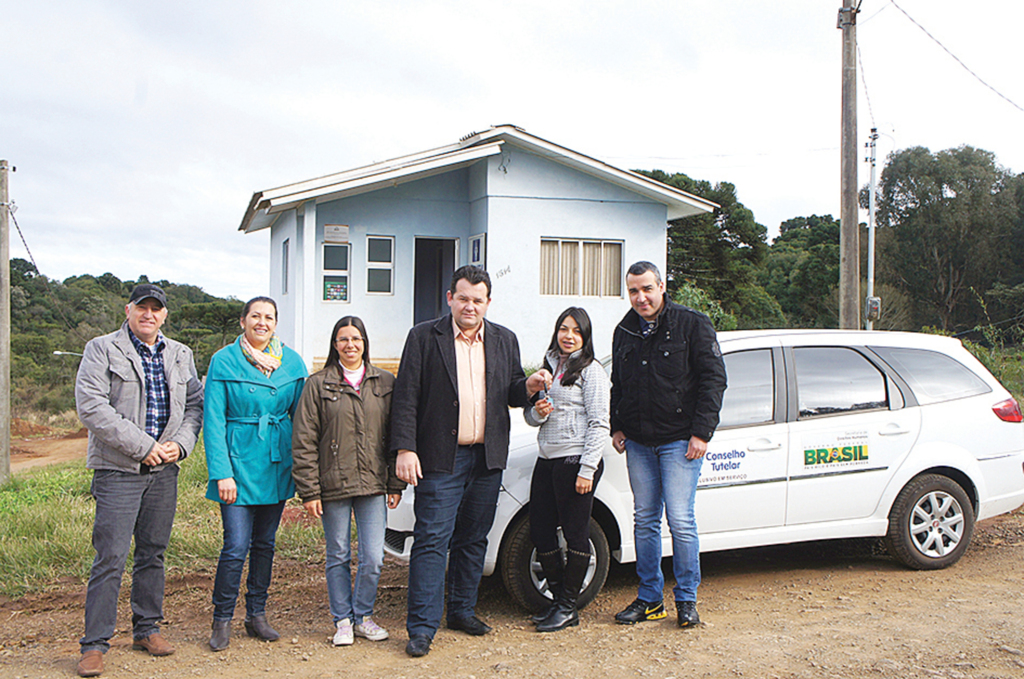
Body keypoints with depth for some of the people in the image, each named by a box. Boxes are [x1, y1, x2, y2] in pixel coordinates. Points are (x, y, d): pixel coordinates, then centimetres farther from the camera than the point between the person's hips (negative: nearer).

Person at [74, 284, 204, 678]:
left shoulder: (180, 355, 13)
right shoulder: (101, 350, -3)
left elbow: (194, 404, 15)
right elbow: (91, 407, -13)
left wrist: (181, 443, -4)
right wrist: (142, 446, -15)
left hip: (164, 470, 5)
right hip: (118, 471, -5)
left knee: (153, 553, 13)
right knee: (111, 557, -6)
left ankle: (147, 628, 26)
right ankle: (94, 644, 3)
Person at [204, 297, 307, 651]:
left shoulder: (291, 362, 6)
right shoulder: (224, 361, -4)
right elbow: (214, 421, -7)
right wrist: (221, 472, -14)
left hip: (276, 463, 4)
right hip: (238, 461, -4)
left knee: (265, 542, 12)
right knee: (236, 545, -7)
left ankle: (257, 615, 25)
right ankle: (222, 621, 10)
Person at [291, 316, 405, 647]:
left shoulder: (385, 383, 7)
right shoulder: (318, 385, 1)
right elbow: (303, 442, -1)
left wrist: (395, 484, 4)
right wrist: (309, 490, -7)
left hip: (373, 485, 1)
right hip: (333, 485, -1)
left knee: (373, 558, 0)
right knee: (339, 557, 8)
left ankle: (363, 616, 20)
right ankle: (343, 620, 23)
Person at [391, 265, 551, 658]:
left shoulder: (505, 341, 11)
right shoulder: (423, 337, -1)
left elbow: (512, 394, 14)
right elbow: (405, 399, -5)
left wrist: (529, 387, -9)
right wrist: (405, 449, -12)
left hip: (488, 459, 4)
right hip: (440, 459, -4)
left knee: (473, 538, 13)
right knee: (432, 540, -4)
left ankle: (462, 610, 28)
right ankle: (422, 627, 2)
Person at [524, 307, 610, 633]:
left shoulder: (591, 370, -5)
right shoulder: (548, 366, 15)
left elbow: (598, 424, -10)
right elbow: (529, 416, 19)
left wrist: (587, 469, -16)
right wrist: (537, 411, -5)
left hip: (576, 462, -7)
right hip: (547, 460, 7)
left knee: (575, 535, 2)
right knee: (540, 532, 8)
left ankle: (568, 607, 13)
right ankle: (558, 597, 23)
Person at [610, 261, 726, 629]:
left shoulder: (692, 325, -4)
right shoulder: (624, 332, 12)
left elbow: (713, 379, -7)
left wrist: (701, 433, -12)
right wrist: (616, 427, 12)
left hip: (679, 441, -5)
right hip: (638, 444, 5)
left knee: (680, 520, -6)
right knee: (645, 520, 8)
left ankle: (687, 598, 9)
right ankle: (649, 598, 18)